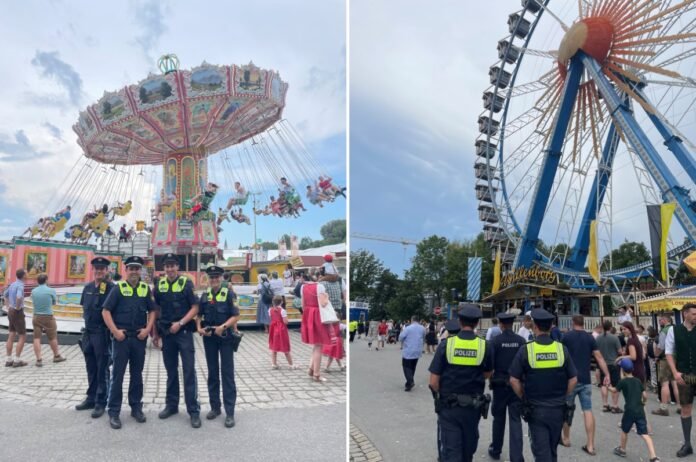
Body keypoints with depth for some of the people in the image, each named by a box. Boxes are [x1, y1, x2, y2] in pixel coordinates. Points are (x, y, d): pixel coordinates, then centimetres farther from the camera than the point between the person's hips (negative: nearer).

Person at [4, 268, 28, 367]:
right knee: (22, 337, -1)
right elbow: (19, 297, -43)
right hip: (18, 314, -9)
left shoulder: (13, 284, 10)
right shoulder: (20, 286, -22)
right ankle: (17, 361, -1)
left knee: (11, 337, 11)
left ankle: (9, 360, 13)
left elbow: (5, 295, 29)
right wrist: (17, 307, -22)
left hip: (11, 313, 9)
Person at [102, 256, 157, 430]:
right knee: (117, 375, 0)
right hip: (121, 337, -3)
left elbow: (152, 311, 11)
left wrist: (148, 329, -2)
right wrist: (115, 331, -12)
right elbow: (105, 311, -5)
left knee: (137, 374, 11)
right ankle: (114, 412, 8)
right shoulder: (118, 288, -3)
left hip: (139, 337, 3)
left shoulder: (146, 289, 6)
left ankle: (136, 407, 22)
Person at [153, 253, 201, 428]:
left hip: (184, 332, -4)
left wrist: (180, 323, -17)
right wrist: (156, 333, 11)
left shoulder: (186, 283, -6)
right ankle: (171, 405, 26)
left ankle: (194, 410, 0)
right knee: (170, 371, 13)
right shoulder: (159, 285, 6)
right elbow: (156, 310, 13)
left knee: (189, 371, -4)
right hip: (166, 333, 4)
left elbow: (195, 308, -7)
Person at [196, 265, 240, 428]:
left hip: (225, 337, -4)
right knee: (212, 373, 12)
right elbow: (199, 315, 13)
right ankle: (215, 407, 25)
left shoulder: (228, 294, -5)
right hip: (209, 338, 4)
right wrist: (199, 328, -5)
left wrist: (223, 326, -20)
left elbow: (236, 316, -8)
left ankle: (230, 412, 2)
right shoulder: (204, 296, 7)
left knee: (227, 373, -1)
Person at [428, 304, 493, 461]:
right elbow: (487, 375, 8)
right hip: (473, 406, 2)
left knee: (450, 449, 4)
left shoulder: (446, 344, -12)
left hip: (449, 406, -2)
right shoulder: (484, 346, -8)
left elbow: (434, 382, -11)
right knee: (468, 446, 24)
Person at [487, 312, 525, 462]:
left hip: (500, 383, -1)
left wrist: (491, 377, 8)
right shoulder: (521, 341, -3)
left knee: (498, 418, 15)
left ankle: (496, 450, 30)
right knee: (515, 420, 1)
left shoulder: (495, 340, -9)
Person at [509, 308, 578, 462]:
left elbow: (514, 380, -10)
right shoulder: (561, 348, -6)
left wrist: (524, 398, 5)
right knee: (552, 449, 21)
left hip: (535, 409, -3)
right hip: (558, 408, 3)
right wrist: (562, 396, 12)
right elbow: (573, 379, -2)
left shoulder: (526, 350, -12)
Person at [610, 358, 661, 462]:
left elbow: (615, 390, 13)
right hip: (640, 411, 4)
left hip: (630, 410, -4)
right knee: (645, 434, -1)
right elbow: (645, 396, 8)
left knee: (624, 430, 17)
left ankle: (622, 450, 34)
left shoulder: (623, 381, -3)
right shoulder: (638, 381, 9)